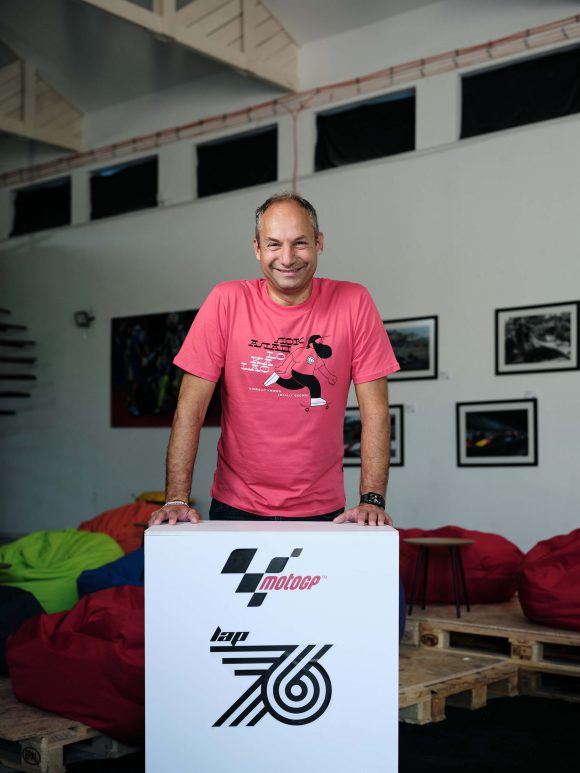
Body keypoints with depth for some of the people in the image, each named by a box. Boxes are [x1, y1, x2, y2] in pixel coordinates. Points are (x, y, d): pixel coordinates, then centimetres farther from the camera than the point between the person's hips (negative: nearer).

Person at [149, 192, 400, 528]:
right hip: (235, 507, 0)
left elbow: (375, 410, -8)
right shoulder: (227, 301, -9)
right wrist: (177, 500, -16)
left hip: (321, 510, 0)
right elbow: (191, 405, -10)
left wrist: (372, 499, -17)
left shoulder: (354, 302, -8)